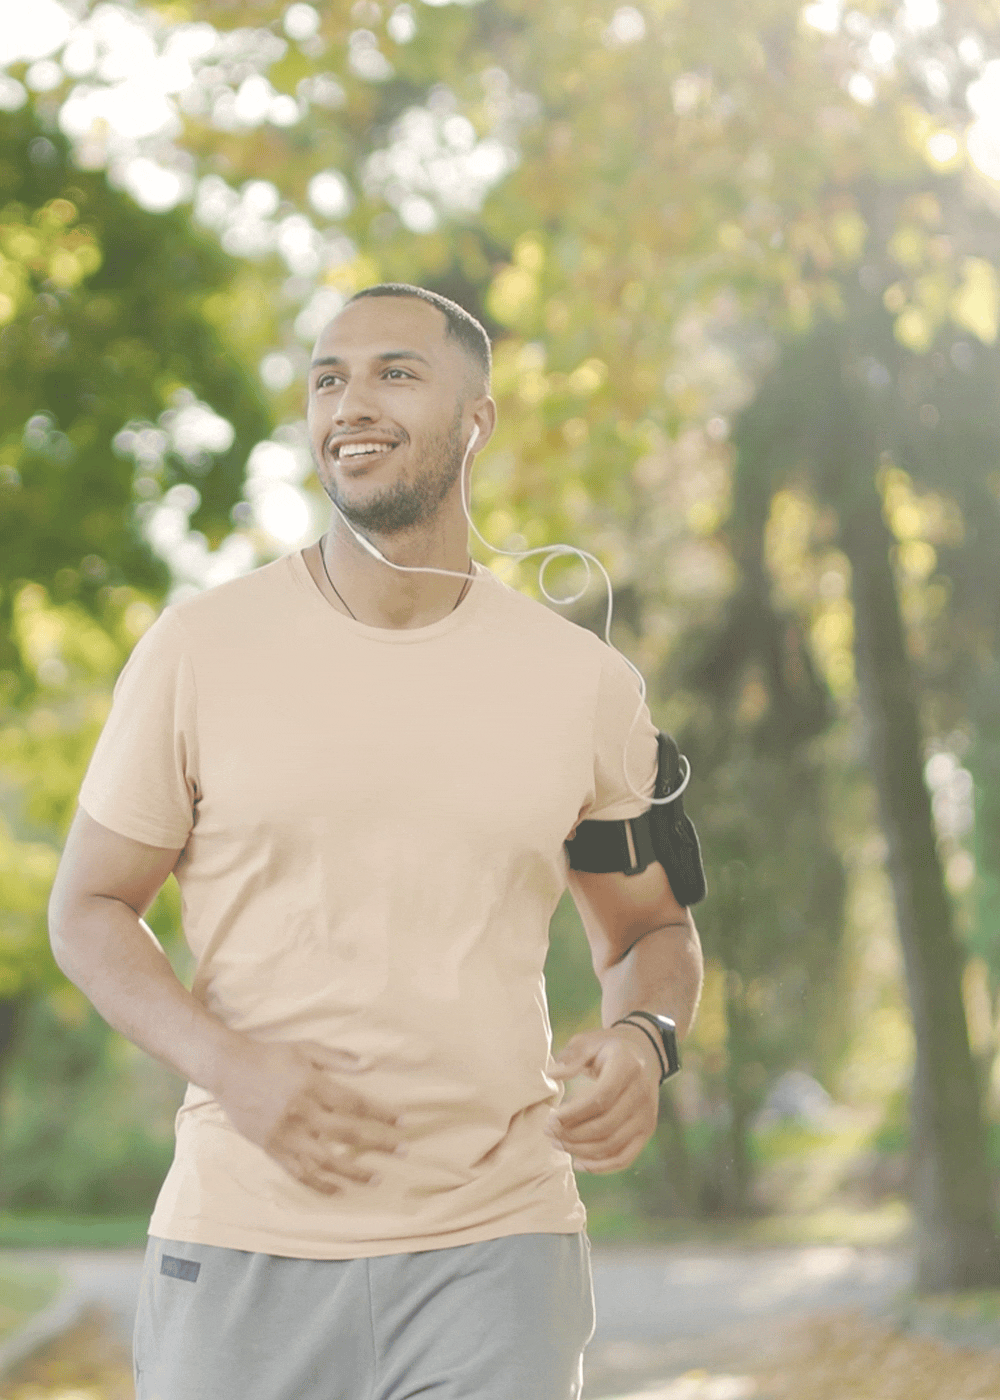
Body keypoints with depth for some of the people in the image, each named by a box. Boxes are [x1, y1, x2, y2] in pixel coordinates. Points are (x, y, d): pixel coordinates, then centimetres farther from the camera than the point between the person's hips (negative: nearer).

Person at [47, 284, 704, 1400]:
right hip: (241, 1251, 0)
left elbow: (649, 933, 15)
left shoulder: (581, 681, 3)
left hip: (493, 1256, 1)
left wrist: (643, 1042, -8)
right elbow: (89, 910, 5)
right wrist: (229, 1067, -13)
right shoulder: (200, 648, -1)